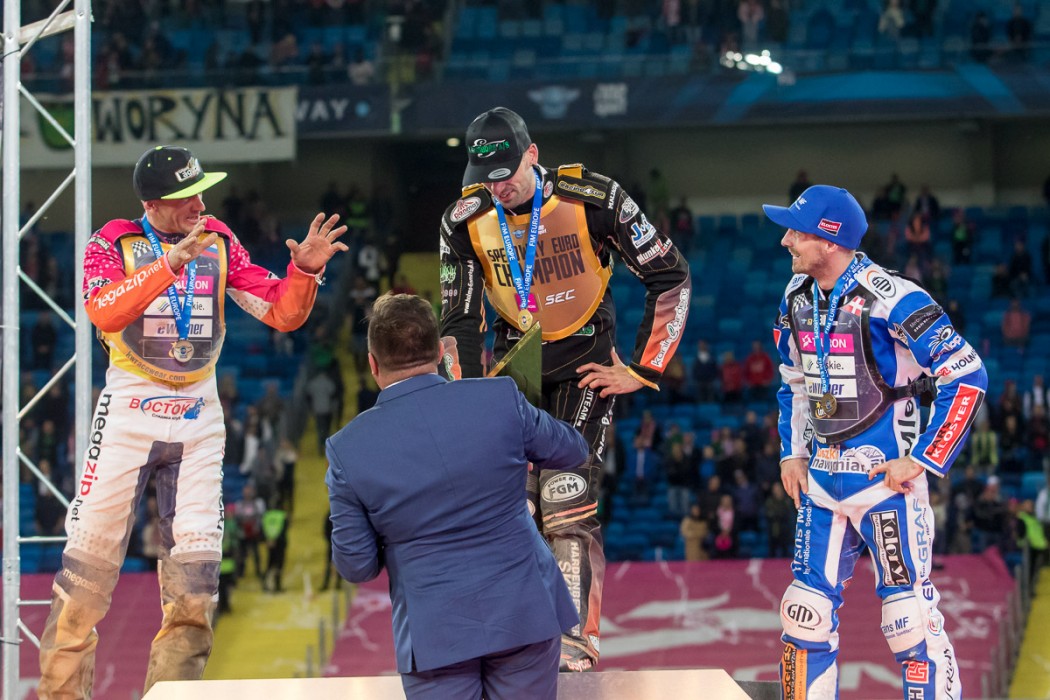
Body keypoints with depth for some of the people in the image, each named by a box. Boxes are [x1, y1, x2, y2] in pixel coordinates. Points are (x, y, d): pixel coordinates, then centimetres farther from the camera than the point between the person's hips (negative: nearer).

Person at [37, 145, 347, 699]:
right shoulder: (114, 242, -5)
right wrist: (170, 264, -37)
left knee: (195, 579, -1)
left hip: (197, 421, 3)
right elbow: (105, 312, -25)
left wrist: (305, 270, -17)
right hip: (128, 415, -3)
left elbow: (282, 313, 3)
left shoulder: (219, 243, 5)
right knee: (87, 570, -5)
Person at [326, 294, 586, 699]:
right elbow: (573, 453, 11)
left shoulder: (349, 449, -9)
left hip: (435, 632, -1)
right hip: (524, 613, 1)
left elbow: (356, 566, -3)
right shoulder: (500, 400, -7)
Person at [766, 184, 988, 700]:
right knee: (806, 613, 7)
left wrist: (924, 460, -16)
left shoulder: (889, 299, -19)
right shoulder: (797, 297, 5)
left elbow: (968, 377, -18)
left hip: (886, 479, -7)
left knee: (911, 617, -5)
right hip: (822, 479, 7)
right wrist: (792, 453, 14)